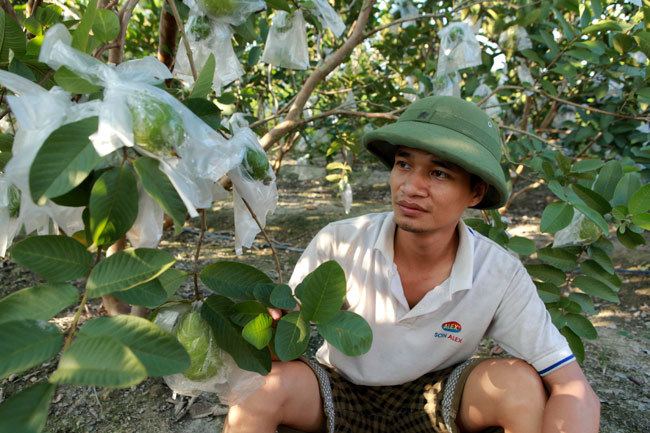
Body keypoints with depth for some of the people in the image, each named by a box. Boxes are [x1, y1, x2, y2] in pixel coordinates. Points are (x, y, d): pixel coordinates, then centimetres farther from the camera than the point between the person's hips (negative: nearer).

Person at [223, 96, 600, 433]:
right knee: (273, 385, -32)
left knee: (522, 383, -26)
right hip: (341, 393, 0)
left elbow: (576, 394, -17)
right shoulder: (338, 244, -21)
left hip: (434, 397, 2)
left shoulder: (500, 275, -19)